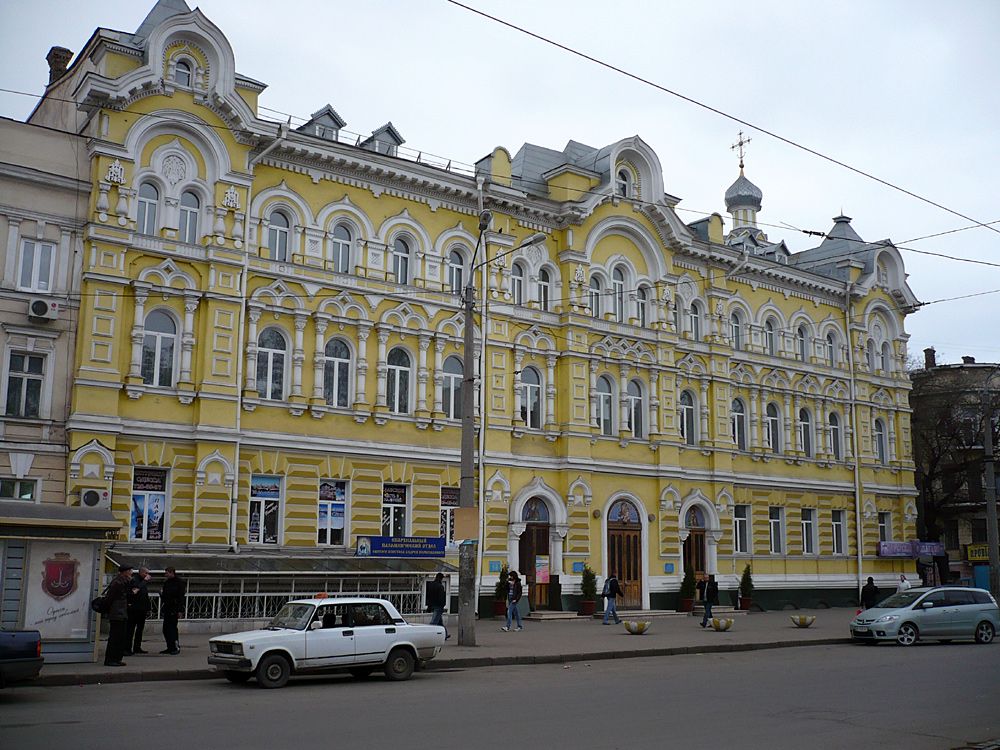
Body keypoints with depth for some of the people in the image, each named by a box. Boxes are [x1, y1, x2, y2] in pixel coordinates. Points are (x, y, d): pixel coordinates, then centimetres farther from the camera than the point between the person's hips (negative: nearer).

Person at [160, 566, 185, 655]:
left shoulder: (179, 582, -7)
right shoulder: (166, 583, 15)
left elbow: (181, 597, -11)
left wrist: (180, 610, -15)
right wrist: (161, 594, 1)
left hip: (174, 609, -8)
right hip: (167, 609, 8)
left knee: (172, 628, -9)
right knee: (165, 628, 8)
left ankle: (176, 648, -3)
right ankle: (170, 647, 16)